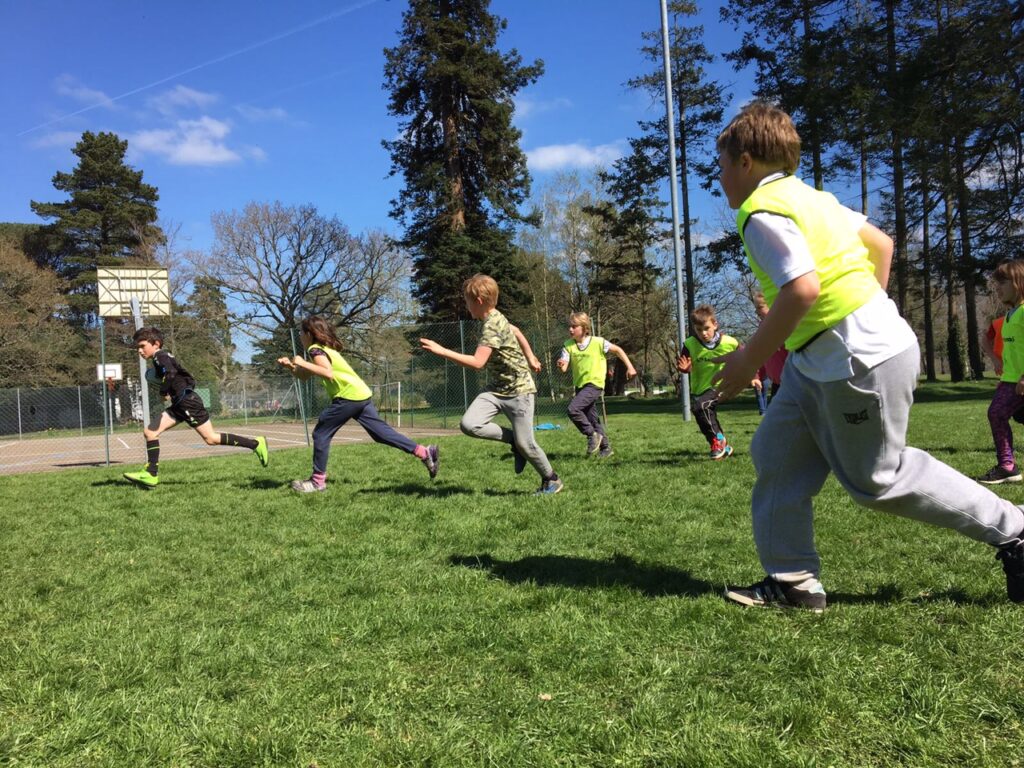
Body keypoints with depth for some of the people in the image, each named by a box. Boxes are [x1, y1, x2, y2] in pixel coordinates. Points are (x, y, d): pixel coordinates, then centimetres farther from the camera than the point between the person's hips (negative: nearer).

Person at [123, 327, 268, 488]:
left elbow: (171, 372, -29)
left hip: (188, 402, -10)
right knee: (149, 431, 5)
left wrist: (163, 391, -14)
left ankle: (255, 443, -4)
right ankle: (151, 474, 4)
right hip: (180, 404, 10)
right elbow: (189, 379, 23)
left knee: (211, 438, -9)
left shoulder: (161, 356, -7)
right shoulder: (163, 358, 20)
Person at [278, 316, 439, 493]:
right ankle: (424, 452, 4)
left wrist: (303, 363, -19)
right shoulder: (324, 348, 22)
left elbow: (328, 373, -26)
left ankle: (318, 480, 8)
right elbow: (304, 376, 28)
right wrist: (290, 366, 12)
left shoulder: (315, 349, -7)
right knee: (382, 432, 8)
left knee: (320, 434, 1)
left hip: (348, 396, -10)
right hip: (361, 394, 10)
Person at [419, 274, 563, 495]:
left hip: (519, 391, -8)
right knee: (468, 424, -14)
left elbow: (477, 363, -31)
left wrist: (442, 351, -30)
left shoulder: (492, 326, -23)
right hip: (497, 390, 8)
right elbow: (516, 331, 23)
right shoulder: (495, 319, 5)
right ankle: (513, 440, 7)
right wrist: (530, 358, 31)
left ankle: (552, 480, 23)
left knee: (525, 444, -2)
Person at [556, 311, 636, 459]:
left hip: (594, 384, -6)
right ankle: (605, 447, 28)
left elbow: (617, 350, 3)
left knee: (573, 409, -23)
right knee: (592, 418, 13)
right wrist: (561, 365, -34)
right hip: (580, 385, 6)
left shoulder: (598, 342, -11)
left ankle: (592, 435, -5)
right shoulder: (568, 346, -1)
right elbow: (563, 368, -10)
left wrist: (630, 367, 2)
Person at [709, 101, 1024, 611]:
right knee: (776, 451, 8)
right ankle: (793, 580, 13)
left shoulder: (762, 211, -16)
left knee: (877, 478, 4)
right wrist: (868, 307, 26)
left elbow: (802, 288, -29)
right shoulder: (810, 197, 14)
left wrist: (748, 360, -20)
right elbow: (880, 244, 19)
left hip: (860, 359, -10)